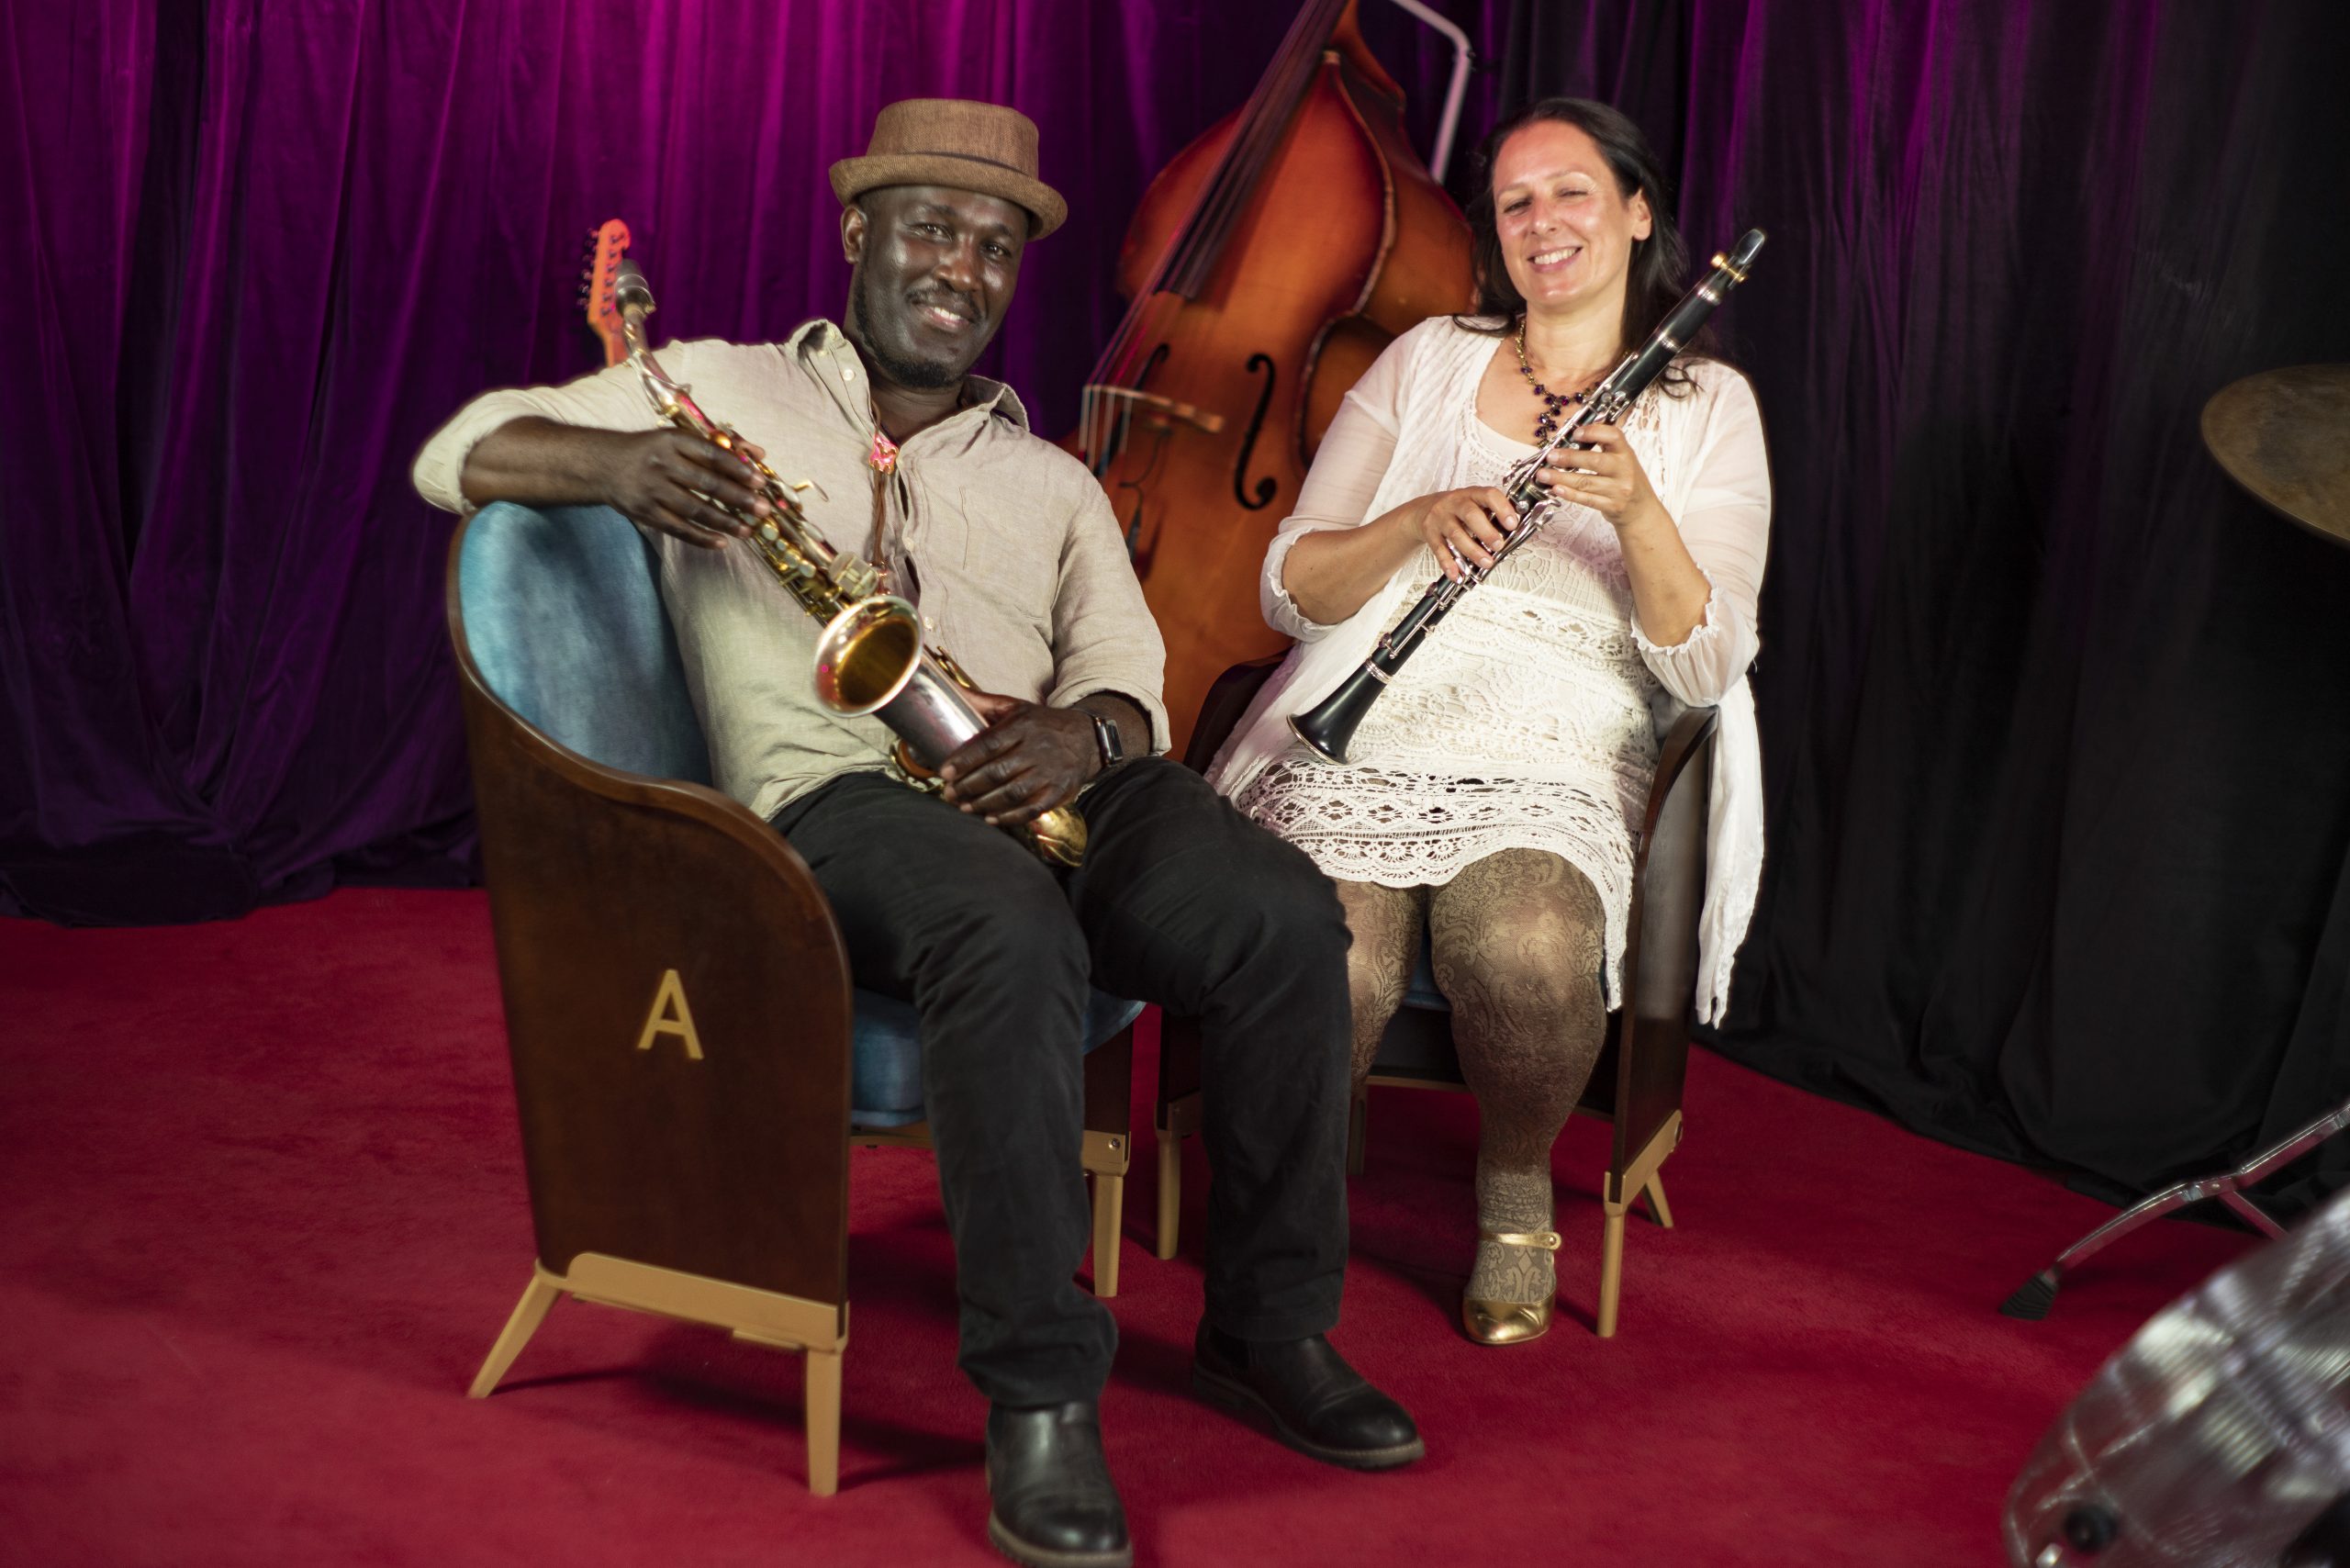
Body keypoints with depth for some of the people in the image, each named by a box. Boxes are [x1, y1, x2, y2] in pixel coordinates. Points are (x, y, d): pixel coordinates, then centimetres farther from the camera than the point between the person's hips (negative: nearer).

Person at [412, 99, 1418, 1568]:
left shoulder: (1051, 479, 25)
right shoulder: (723, 390, 17)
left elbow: (1130, 684, 13)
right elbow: (454, 453, 13)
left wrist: (1083, 733, -13)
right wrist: (615, 462, -10)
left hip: (1053, 784, 4)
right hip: (834, 796, -4)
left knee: (1286, 915, -25)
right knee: (1012, 930, -38)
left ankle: (1271, 1325, -7)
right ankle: (1038, 1393, -27)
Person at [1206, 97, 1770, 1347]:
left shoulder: (1706, 407, 12)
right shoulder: (1427, 362, 15)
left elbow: (1706, 667, 0)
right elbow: (1288, 590, 6)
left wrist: (1638, 514, -16)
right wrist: (1421, 520, -12)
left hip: (1555, 765, 0)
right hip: (1363, 741, 1)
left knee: (1529, 955, -35)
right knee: (1334, 980, -31)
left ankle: (1517, 1181, -1)